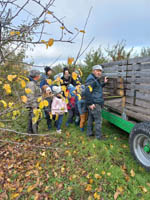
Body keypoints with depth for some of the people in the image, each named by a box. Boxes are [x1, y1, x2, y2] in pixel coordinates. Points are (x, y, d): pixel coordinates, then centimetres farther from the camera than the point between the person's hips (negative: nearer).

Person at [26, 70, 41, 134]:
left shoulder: (35, 83, 16)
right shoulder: (31, 84, -15)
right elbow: (31, 96, -20)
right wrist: (34, 106, -21)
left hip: (36, 105, 10)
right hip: (33, 105, -10)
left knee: (31, 119, 16)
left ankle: (30, 132, 26)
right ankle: (35, 133, 2)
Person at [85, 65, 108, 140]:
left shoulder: (96, 79, 18)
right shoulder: (91, 80, -15)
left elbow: (98, 88, 33)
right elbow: (87, 92, -23)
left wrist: (104, 83, 22)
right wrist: (90, 103, -24)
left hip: (93, 103, 10)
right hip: (95, 104, -10)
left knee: (91, 118, 16)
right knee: (98, 120, -3)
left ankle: (89, 132, 28)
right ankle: (98, 136, 6)